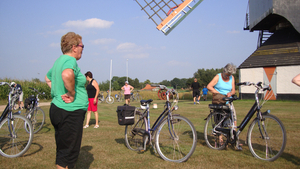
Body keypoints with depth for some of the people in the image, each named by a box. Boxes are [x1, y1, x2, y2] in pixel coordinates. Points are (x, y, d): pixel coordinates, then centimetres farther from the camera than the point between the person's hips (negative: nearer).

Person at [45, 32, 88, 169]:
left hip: (58, 109, 10)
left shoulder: (59, 60, 15)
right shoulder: (70, 60, -15)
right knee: (69, 152, -2)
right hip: (70, 112, -10)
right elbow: (67, 75, -39)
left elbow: (48, 78, 31)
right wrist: (72, 94, -24)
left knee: (63, 150, 21)